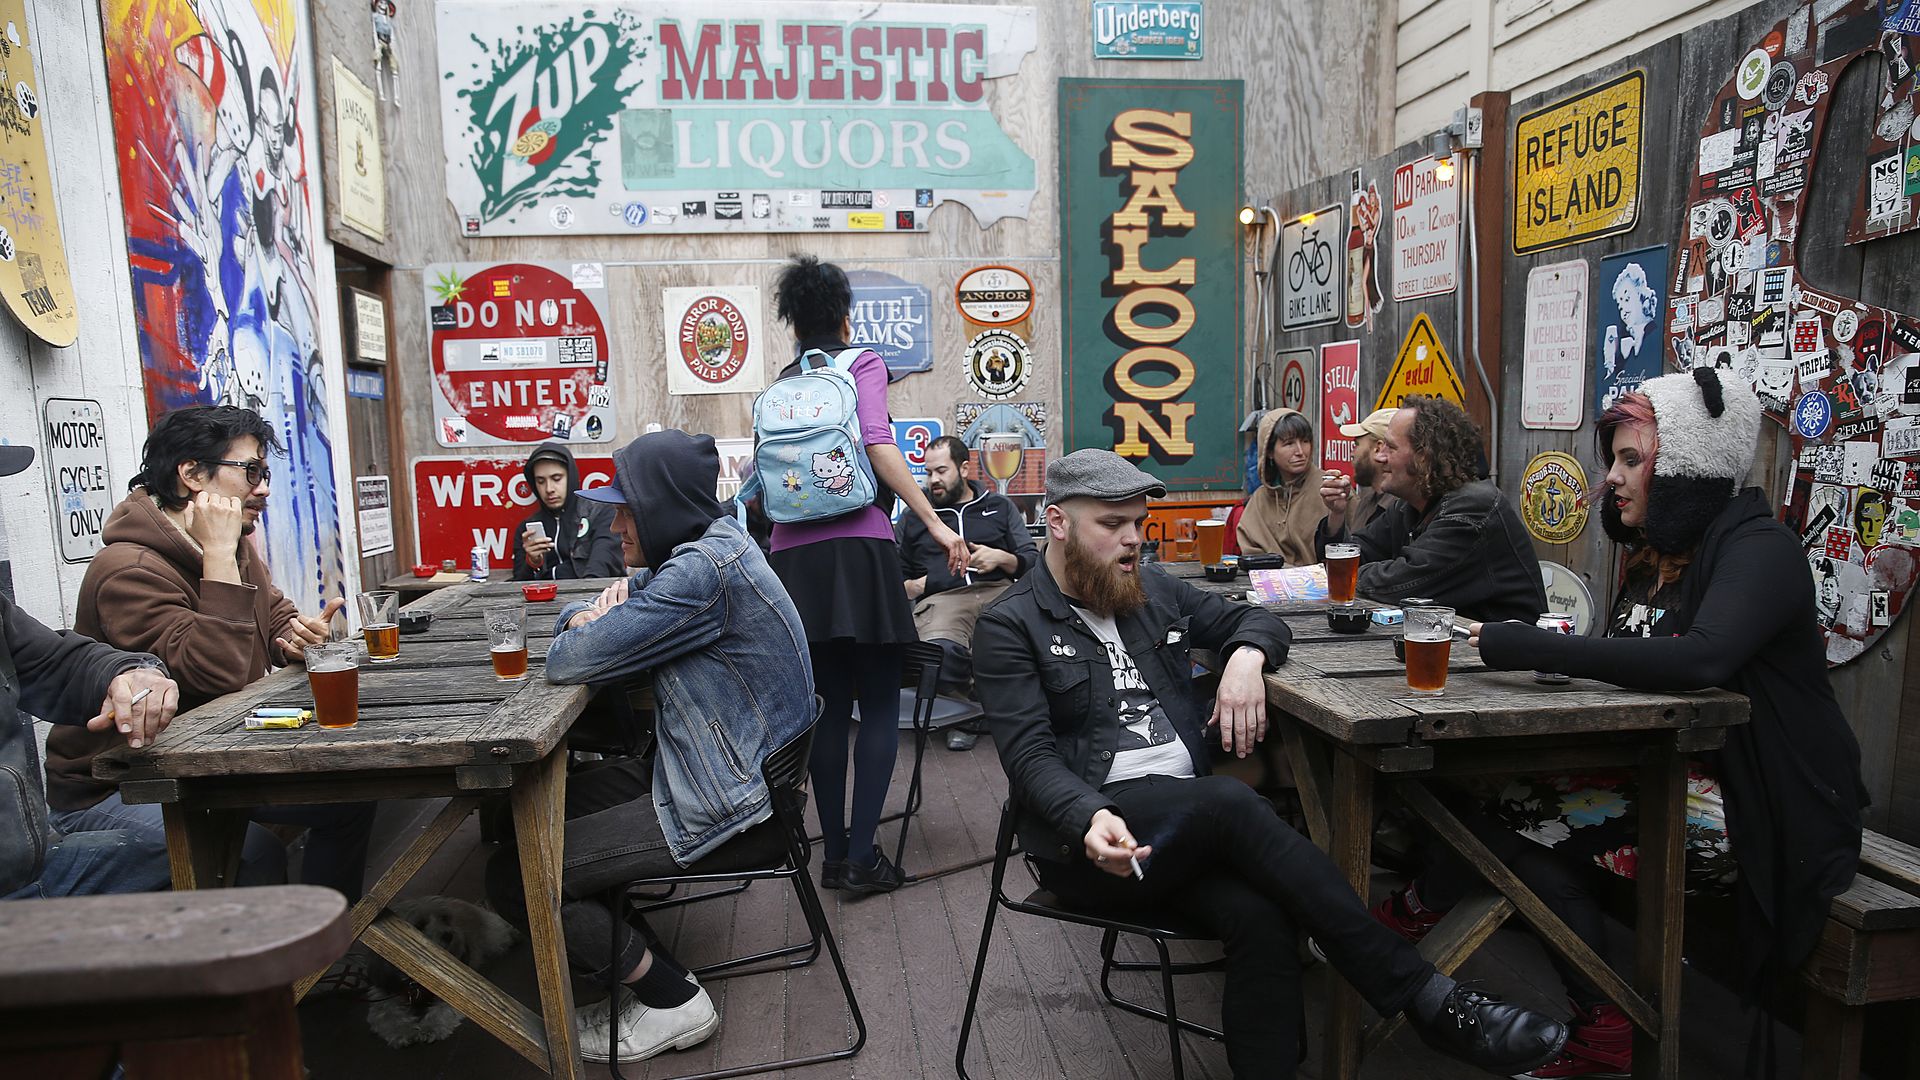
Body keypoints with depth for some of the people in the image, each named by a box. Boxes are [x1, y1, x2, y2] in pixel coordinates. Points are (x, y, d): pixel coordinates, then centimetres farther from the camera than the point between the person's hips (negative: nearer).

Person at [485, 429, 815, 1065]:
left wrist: (584, 625, 0)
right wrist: (593, 613, -4)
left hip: (728, 810, -10)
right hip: (724, 777, 10)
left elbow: (568, 661, -23)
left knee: (512, 877, -8)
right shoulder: (710, 543, 8)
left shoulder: (703, 571, -23)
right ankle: (639, 962, 19)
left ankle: (671, 1000, 5)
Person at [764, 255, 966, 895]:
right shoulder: (863, 363, 4)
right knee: (880, 707, 3)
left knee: (830, 705, 11)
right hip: (857, 548, -5)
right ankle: (862, 857, 0)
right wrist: (934, 523, -14)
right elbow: (878, 446, -12)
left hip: (794, 555, 5)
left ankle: (834, 853, 15)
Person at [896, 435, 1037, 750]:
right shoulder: (914, 517, 27)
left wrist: (1001, 559, 0)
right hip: (941, 598, 0)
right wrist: (908, 587, 8)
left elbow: (1032, 562, 20)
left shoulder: (1000, 506, 26)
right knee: (940, 653, -40)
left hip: (1000, 591, 1)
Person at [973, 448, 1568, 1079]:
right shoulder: (1012, 626, 0)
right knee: (1231, 803, -32)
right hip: (1089, 837, -5)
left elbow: (1254, 619, 24)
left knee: (1261, 918, -28)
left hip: (1190, 820, 5)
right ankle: (1425, 998, -26)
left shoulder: (1153, 590, 17)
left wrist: (1246, 656, -2)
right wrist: (1091, 817, -30)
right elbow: (1030, 755, -10)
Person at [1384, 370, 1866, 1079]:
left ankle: (1414, 912, 8)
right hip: (1674, 779, 7)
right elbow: (1628, 667, 7)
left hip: (1759, 816, -7)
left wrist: (1524, 647, -33)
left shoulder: (1759, 549, -14)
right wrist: (1506, 644, -11)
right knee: (1527, 807, -15)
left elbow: (1701, 657, -33)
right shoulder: (1656, 555, 12)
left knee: (1517, 823, -17)